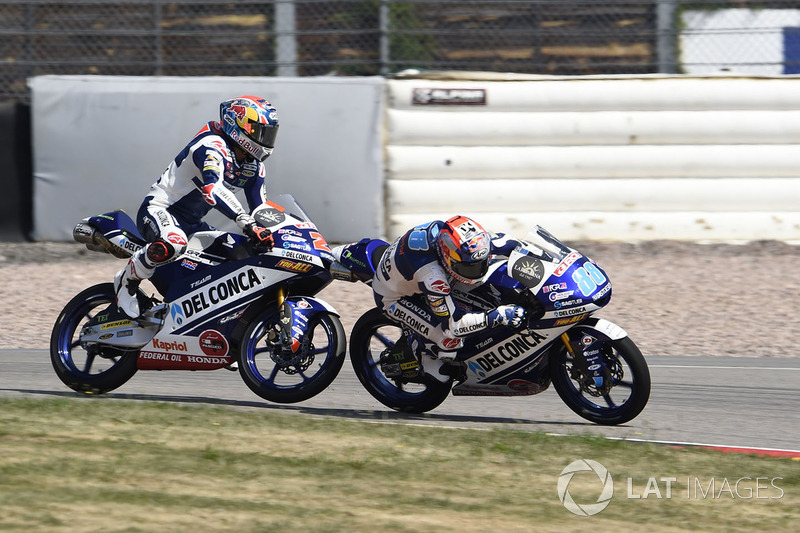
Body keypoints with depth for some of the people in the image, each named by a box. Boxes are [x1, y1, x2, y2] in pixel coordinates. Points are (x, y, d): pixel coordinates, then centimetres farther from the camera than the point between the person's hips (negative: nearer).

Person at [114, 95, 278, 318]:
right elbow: (213, 190, -40)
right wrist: (248, 223, -47)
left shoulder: (253, 166, 7)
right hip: (159, 209, -10)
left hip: (193, 222, 10)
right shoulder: (214, 146, -23)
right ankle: (127, 280, -16)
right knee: (173, 243, -41)